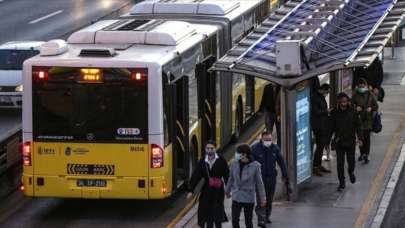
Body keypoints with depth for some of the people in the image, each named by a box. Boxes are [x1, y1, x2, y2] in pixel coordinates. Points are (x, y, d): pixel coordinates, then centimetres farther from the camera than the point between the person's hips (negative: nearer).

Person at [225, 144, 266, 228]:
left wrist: (263, 198, -2)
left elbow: (259, 183, -5)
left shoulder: (255, 166, -12)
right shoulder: (235, 164, -3)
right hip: (236, 197, 3)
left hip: (249, 199, -3)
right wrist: (227, 191, 25)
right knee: (235, 221, -3)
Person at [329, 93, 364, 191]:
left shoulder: (353, 112, -4)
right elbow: (331, 127, 4)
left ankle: (351, 172, 41)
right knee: (340, 163, -1)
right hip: (339, 142, 0)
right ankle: (342, 183, 8)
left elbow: (358, 126, -1)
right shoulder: (334, 113, -2)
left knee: (351, 161, 7)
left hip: (350, 141, 0)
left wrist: (360, 138, -8)